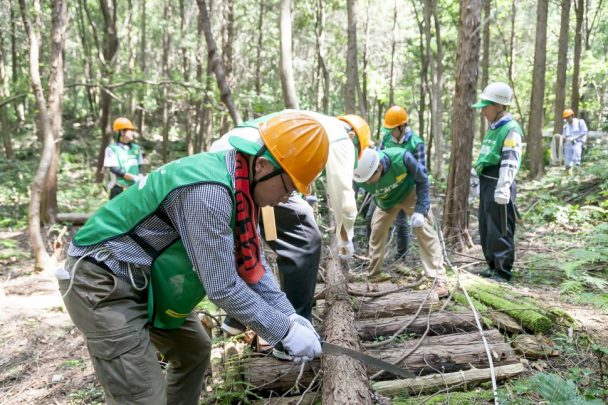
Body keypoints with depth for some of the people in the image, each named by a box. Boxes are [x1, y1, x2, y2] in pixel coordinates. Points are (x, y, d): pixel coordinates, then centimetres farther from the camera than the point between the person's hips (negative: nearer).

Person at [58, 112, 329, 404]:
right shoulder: (210, 190, -31)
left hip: (140, 279, 10)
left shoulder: (239, 183, -1)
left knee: (194, 350, 18)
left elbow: (253, 263, 6)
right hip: (102, 282, -10)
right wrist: (285, 331, -18)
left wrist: (290, 316, 1)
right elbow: (223, 288, -27)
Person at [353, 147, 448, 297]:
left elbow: (422, 179, -22)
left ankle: (439, 279, -6)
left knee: (425, 232, -10)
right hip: (385, 201, 3)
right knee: (376, 232, 4)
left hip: (411, 193, -3)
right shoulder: (361, 177, -35)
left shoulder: (401, 157, -42)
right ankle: (374, 274, 23)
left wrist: (419, 210, -25)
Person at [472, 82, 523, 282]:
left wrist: (503, 189, -25)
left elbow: (510, 162, -20)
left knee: (500, 231, -3)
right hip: (486, 182, 9)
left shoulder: (511, 129, -13)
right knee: (486, 228, 14)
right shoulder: (492, 128, 16)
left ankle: (503, 271, 7)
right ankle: (493, 266, 26)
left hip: (498, 185, -9)